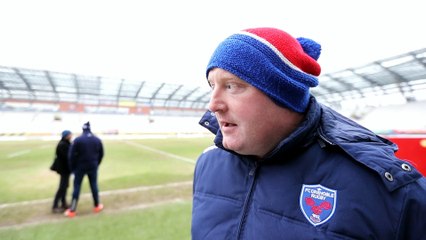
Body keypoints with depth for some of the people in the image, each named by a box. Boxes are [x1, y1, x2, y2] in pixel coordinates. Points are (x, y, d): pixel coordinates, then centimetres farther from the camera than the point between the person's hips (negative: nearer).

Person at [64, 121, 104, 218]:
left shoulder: (78, 140, -11)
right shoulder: (97, 140, 1)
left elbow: (72, 155, -10)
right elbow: (101, 154, 7)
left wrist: (72, 168, 2)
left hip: (80, 167, -3)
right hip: (93, 167, 3)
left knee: (77, 187, 6)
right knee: (94, 185, 13)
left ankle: (72, 210, 11)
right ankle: (97, 206, 24)